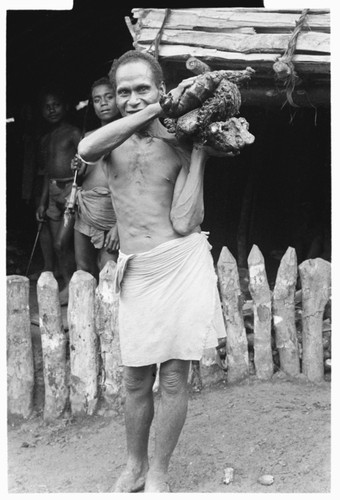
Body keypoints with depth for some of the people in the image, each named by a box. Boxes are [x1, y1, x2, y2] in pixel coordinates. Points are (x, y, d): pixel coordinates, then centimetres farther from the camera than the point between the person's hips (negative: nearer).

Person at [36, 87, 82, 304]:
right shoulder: (46, 139, 18)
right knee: (58, 245, 7)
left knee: (62, 243, -11)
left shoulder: (74, 133, -3)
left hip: (72, 189, -7)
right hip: (53, 192, 7)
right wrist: (42, 202, 18)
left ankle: (72, 286, 4)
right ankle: (68, 286, 16)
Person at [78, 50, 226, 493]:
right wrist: (156, 110, -18)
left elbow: (183, 223, -12)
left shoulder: (181, 146, 0)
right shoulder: (115, 140, 6)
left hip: (182, 263, -2)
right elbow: (85, 150, -22)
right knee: (136, 380, 11)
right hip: (136, 272, 2)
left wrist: (198, 149, -10)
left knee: (174, 380, 6)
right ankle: (134, 468, 32)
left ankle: (159, 474, 25)